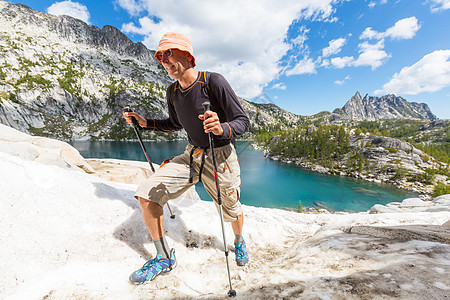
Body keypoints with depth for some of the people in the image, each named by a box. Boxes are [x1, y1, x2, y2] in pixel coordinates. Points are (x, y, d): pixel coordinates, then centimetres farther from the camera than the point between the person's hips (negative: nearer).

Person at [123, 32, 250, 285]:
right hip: (191, 156, 5)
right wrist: (145, 123, 10)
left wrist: (222, 129, -38)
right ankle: (164, 258, 14)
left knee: (232, 212, 12)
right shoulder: (173, 92, 4)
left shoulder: (214, 82, -16)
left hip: (221, 157, -5)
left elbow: (243, 121, -16)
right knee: (146, 194, -6)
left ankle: (239, 242, 51)